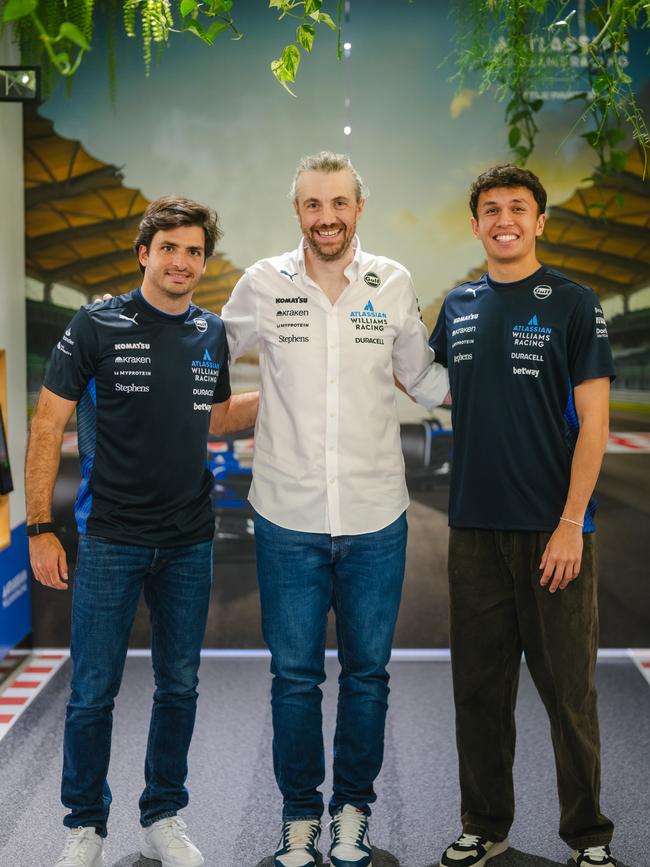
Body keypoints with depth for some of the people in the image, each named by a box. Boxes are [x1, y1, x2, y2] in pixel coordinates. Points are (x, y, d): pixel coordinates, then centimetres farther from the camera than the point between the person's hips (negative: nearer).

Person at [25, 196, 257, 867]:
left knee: (179, 686, 12)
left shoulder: (211, 334, 7)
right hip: (111, 539, -4)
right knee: (93, 691, 3)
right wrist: (39, 529, -10)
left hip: (189, 541, 4)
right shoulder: (96, 326, -7)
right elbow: (48, 427, -6)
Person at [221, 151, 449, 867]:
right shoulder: (262, 285, -2)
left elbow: (421, 376, 15)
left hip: (375, 518, 1)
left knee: (366, 673, 11)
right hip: (287, 518, -1)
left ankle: (353, 809, 30)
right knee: (294, 675, 8)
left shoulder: (393, 285, 2)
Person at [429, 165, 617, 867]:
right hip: (474, 526, 4)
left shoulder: (573, 304, -3)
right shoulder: (458, 307, 10)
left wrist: (571, 524, -15)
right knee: (479, 688, 11)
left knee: (567, 689, 4)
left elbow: (593, 423, -8)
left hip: (552, 528, -4)